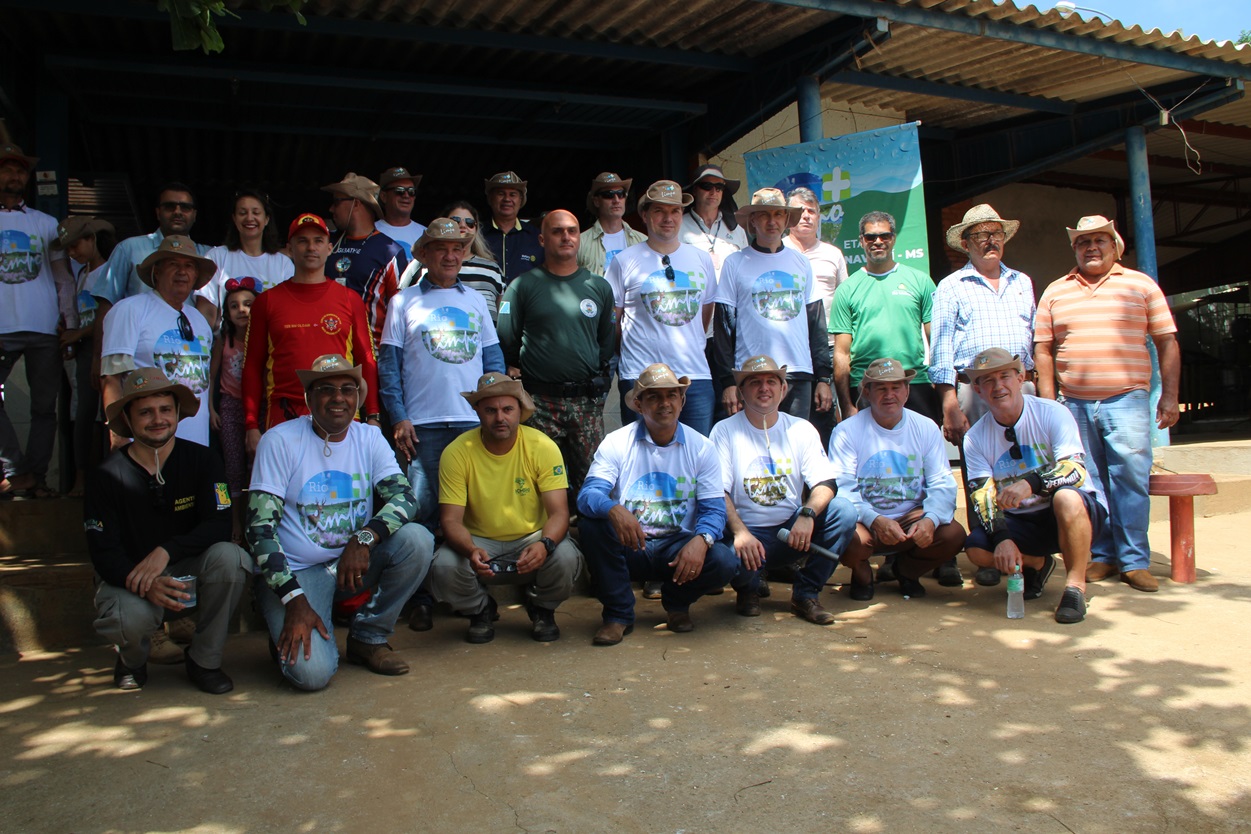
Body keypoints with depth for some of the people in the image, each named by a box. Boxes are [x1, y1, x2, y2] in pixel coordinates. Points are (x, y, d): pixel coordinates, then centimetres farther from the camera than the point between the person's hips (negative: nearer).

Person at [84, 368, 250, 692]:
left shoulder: (202, 460, -6)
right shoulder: (108, 476, -7)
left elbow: (219, 526, -15)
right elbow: (103, 553, -12)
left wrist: (166, 551, -32)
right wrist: (143, 585, -33)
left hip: (188, 572, 1)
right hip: (129, 578, -1)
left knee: (230, 556, -31)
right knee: (129, 617, -36)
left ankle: (204, 660, -10)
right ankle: (132, 659, 7)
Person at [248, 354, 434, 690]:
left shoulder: (370, 438, 3)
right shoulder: (280, 441, -8)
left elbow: (403, 497, -11)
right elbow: (260, 527, -12)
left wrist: (364, 538, -32)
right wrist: (294, 599, -21)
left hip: (357, 561, 4)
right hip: (296, 572, -4)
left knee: (417, 540, -25)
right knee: (312, 672, -26)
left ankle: (368, 637, -4)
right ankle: (288, 634, 12)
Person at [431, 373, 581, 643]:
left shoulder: (543, 447, -13)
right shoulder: (457, 452, -13)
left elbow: (559, 513, -16)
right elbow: (451, 520, -15)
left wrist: (544, 544, -39)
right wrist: (471, 550, -38)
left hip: (532, 538, 0)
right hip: (478, 541, 0)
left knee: (565, 558, -31)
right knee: (444, 568, -30)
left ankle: (542, 610, 6)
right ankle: (480, 610, 7)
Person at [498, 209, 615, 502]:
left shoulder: (599, 287, 12)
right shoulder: (523, 286, 3)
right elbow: (506, 341, 3)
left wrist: (597, 379, 12)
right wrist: (526, 372, 8)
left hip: (587, 402, 2)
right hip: (539, 401, -2)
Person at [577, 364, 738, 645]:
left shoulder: (701, 448, 1)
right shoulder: (616, 443, -4)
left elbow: (714, 508, -5)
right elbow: (588, 494, -17)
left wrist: (701, 540, -29)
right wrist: (614, 510, -42)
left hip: (678, 547, 1)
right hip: (628, 546, 0)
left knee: (724, 561, -28)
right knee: (591, 522, -29)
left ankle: (677, 602, 8)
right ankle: (618, 614, -9)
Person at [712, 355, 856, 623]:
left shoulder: (801, 429, 6)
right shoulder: (725, 431, -1)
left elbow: (826, 484, -5)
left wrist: (808, 514, -27)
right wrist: (740, 531, -29)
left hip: (793, 531, 3)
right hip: (747, 533, -3)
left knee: (844, 511, -22)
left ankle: (806, 594, -4)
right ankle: (747, 589, 5)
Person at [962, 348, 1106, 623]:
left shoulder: (1053, 413, -11)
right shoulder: (975, 438, -2)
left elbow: (1076, 471, -24)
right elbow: (983, 495, -9)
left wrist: (1032, 483, -42)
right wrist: (1002, 538, -26)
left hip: (1076, 515, -3)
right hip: (1019, 521, 4)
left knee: (1066, 497, -37)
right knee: (976, 549, -23)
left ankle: (1075, 585, -18)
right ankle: (1036, 565, 10)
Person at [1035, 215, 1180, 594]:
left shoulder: (1141, 285, 8)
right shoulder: (1055, 293, 12)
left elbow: (1167, 342, 7)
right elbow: (1043, 350, 10)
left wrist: (1169, 395, -1)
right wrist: (1048, 402, 2)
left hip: (1127, 401, -2)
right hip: (1074, 403, 2)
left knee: (1131, 479, -4)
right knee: (1088, 484, 6)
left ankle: (1134, 560, 6)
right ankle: (1101, 556, 17)